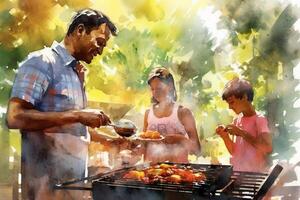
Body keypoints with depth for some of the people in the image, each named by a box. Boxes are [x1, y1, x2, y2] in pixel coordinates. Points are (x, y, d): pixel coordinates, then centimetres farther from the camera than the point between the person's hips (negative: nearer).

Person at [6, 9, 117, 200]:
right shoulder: (42, 62, -12)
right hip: (49, 180, -8)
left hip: (76, 175, 8)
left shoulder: (76, 73, 12)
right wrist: (77, 115, -24)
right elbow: (15, 117, -22)